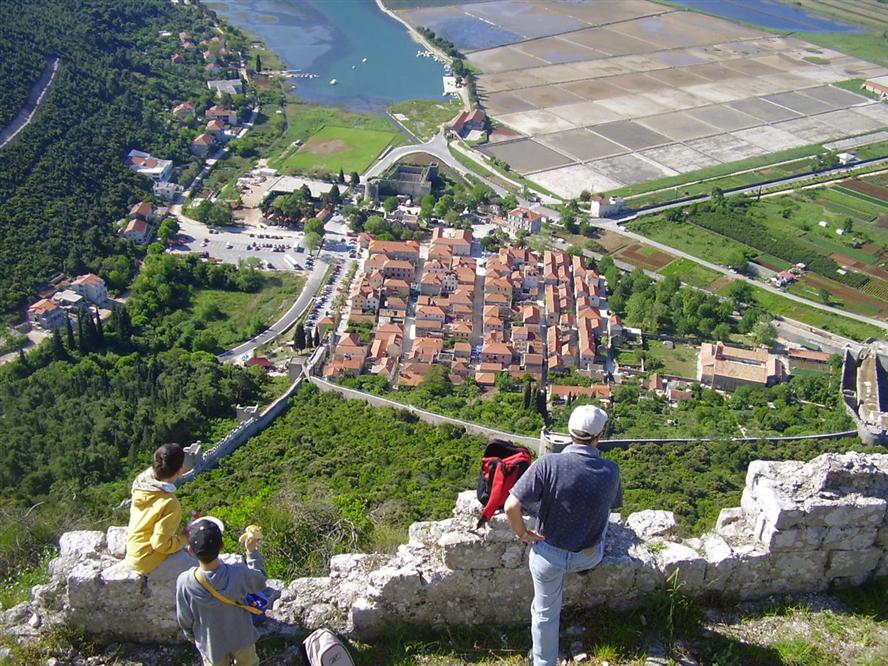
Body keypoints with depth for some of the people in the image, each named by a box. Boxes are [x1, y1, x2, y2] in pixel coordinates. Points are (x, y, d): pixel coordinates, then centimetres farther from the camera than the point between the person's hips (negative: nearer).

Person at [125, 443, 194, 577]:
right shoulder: (169, 504, -29)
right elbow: (162, 544, -27)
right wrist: (186, 538, -12)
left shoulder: (141, 485, -6)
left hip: (134, 553, 8)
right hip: (149, 563, -8)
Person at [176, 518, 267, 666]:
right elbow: (260, 583, -10)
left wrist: (191, 636, 8)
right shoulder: (239, 573, -34)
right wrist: (251, 551, -3)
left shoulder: (184, 582, -31)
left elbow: (184, 620, -13)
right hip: (242, 640, 0)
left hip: (212, 645, 1)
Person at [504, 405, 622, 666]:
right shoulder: (611, 470, -18)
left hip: (549, 553, -2)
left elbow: (511, 506, -28)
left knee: (545, 614, 20)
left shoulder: (548, 465, -27)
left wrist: (523, 534, -9)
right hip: (589, 556, 2)